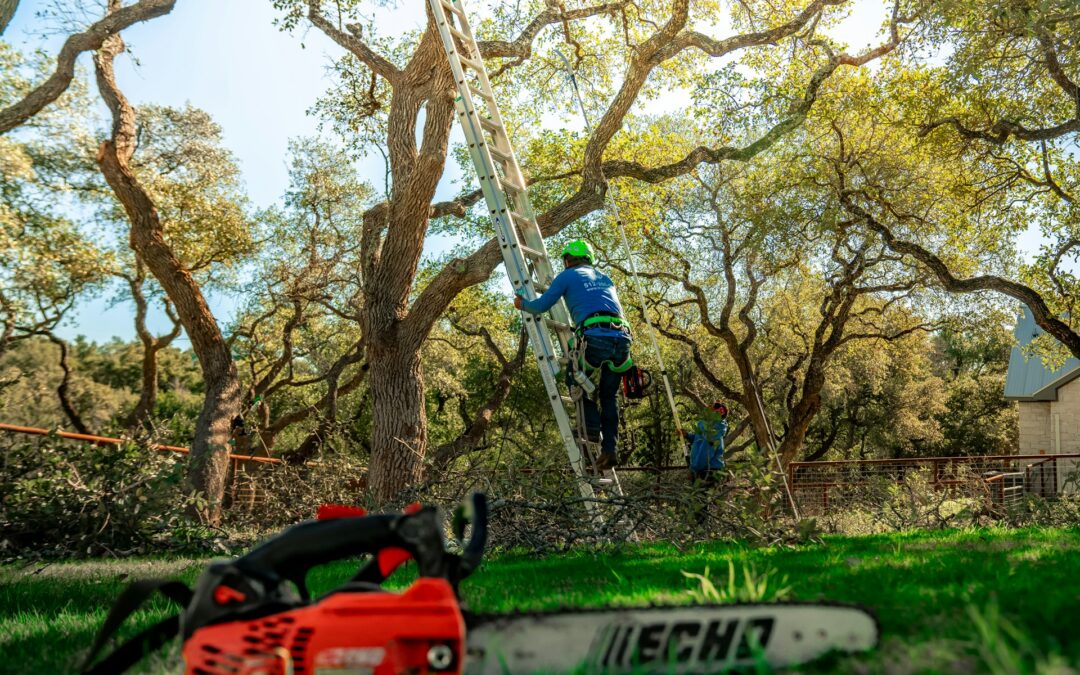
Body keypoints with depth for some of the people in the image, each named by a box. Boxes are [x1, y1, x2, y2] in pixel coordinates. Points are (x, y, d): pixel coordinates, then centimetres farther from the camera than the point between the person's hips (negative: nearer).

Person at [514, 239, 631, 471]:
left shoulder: (568, 275, 15)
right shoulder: (604, 277, 31)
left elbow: (541, 306, 13)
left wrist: (523, 304, 33)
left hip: (595, 338, -5)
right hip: (622, 338, 5)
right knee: (609, 395, 20)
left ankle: (592, 427, 9)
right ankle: (609, 449, 10)